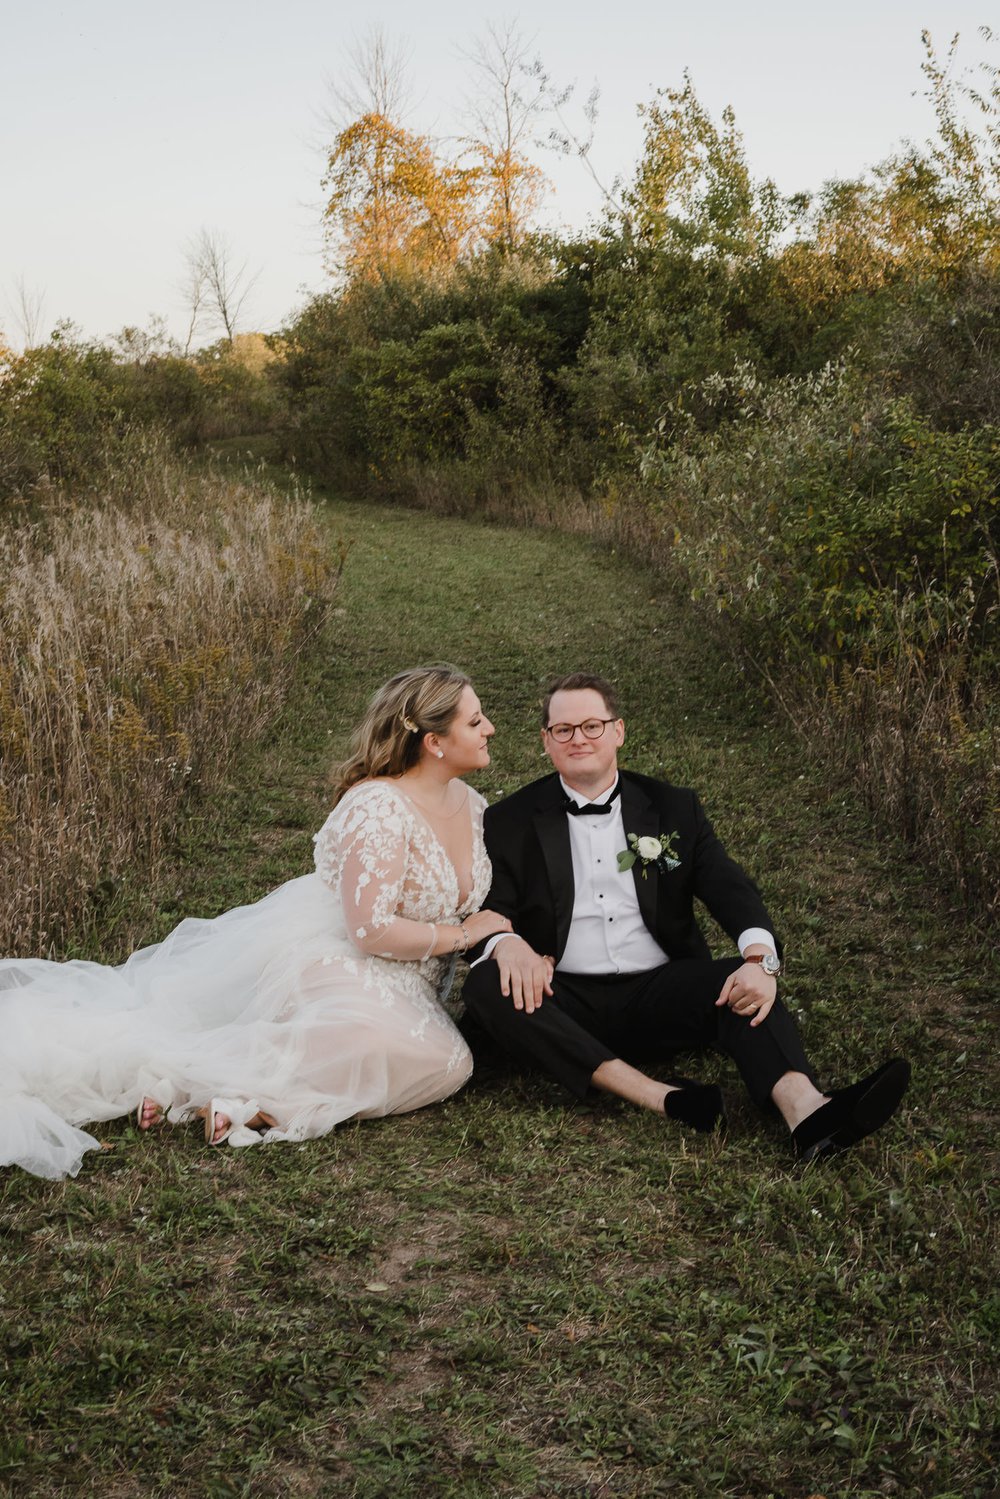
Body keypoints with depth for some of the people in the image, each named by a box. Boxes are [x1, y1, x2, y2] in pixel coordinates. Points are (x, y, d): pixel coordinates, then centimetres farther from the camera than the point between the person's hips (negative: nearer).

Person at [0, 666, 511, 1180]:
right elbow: (372, 929, -21)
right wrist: (462, 934, -9)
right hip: (331, 960, -10)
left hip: (400, 992, 10)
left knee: (444, 1060, -17)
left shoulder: (469, 802, 9)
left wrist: (508, 940, 1)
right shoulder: (378, 806, -16)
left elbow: (474, 907, 21)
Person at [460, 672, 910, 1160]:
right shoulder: (510, 822, 9)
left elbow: (730, 889, -2)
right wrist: (506, 944, -25)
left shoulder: (673, 809, 12)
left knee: (744, 980, -26)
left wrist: (760, 957, -23)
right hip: (565, 1003, -1)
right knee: (486, 987, -31)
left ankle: (803, 1108, -50)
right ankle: (657, 1096, -40)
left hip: (658, 996, 1)